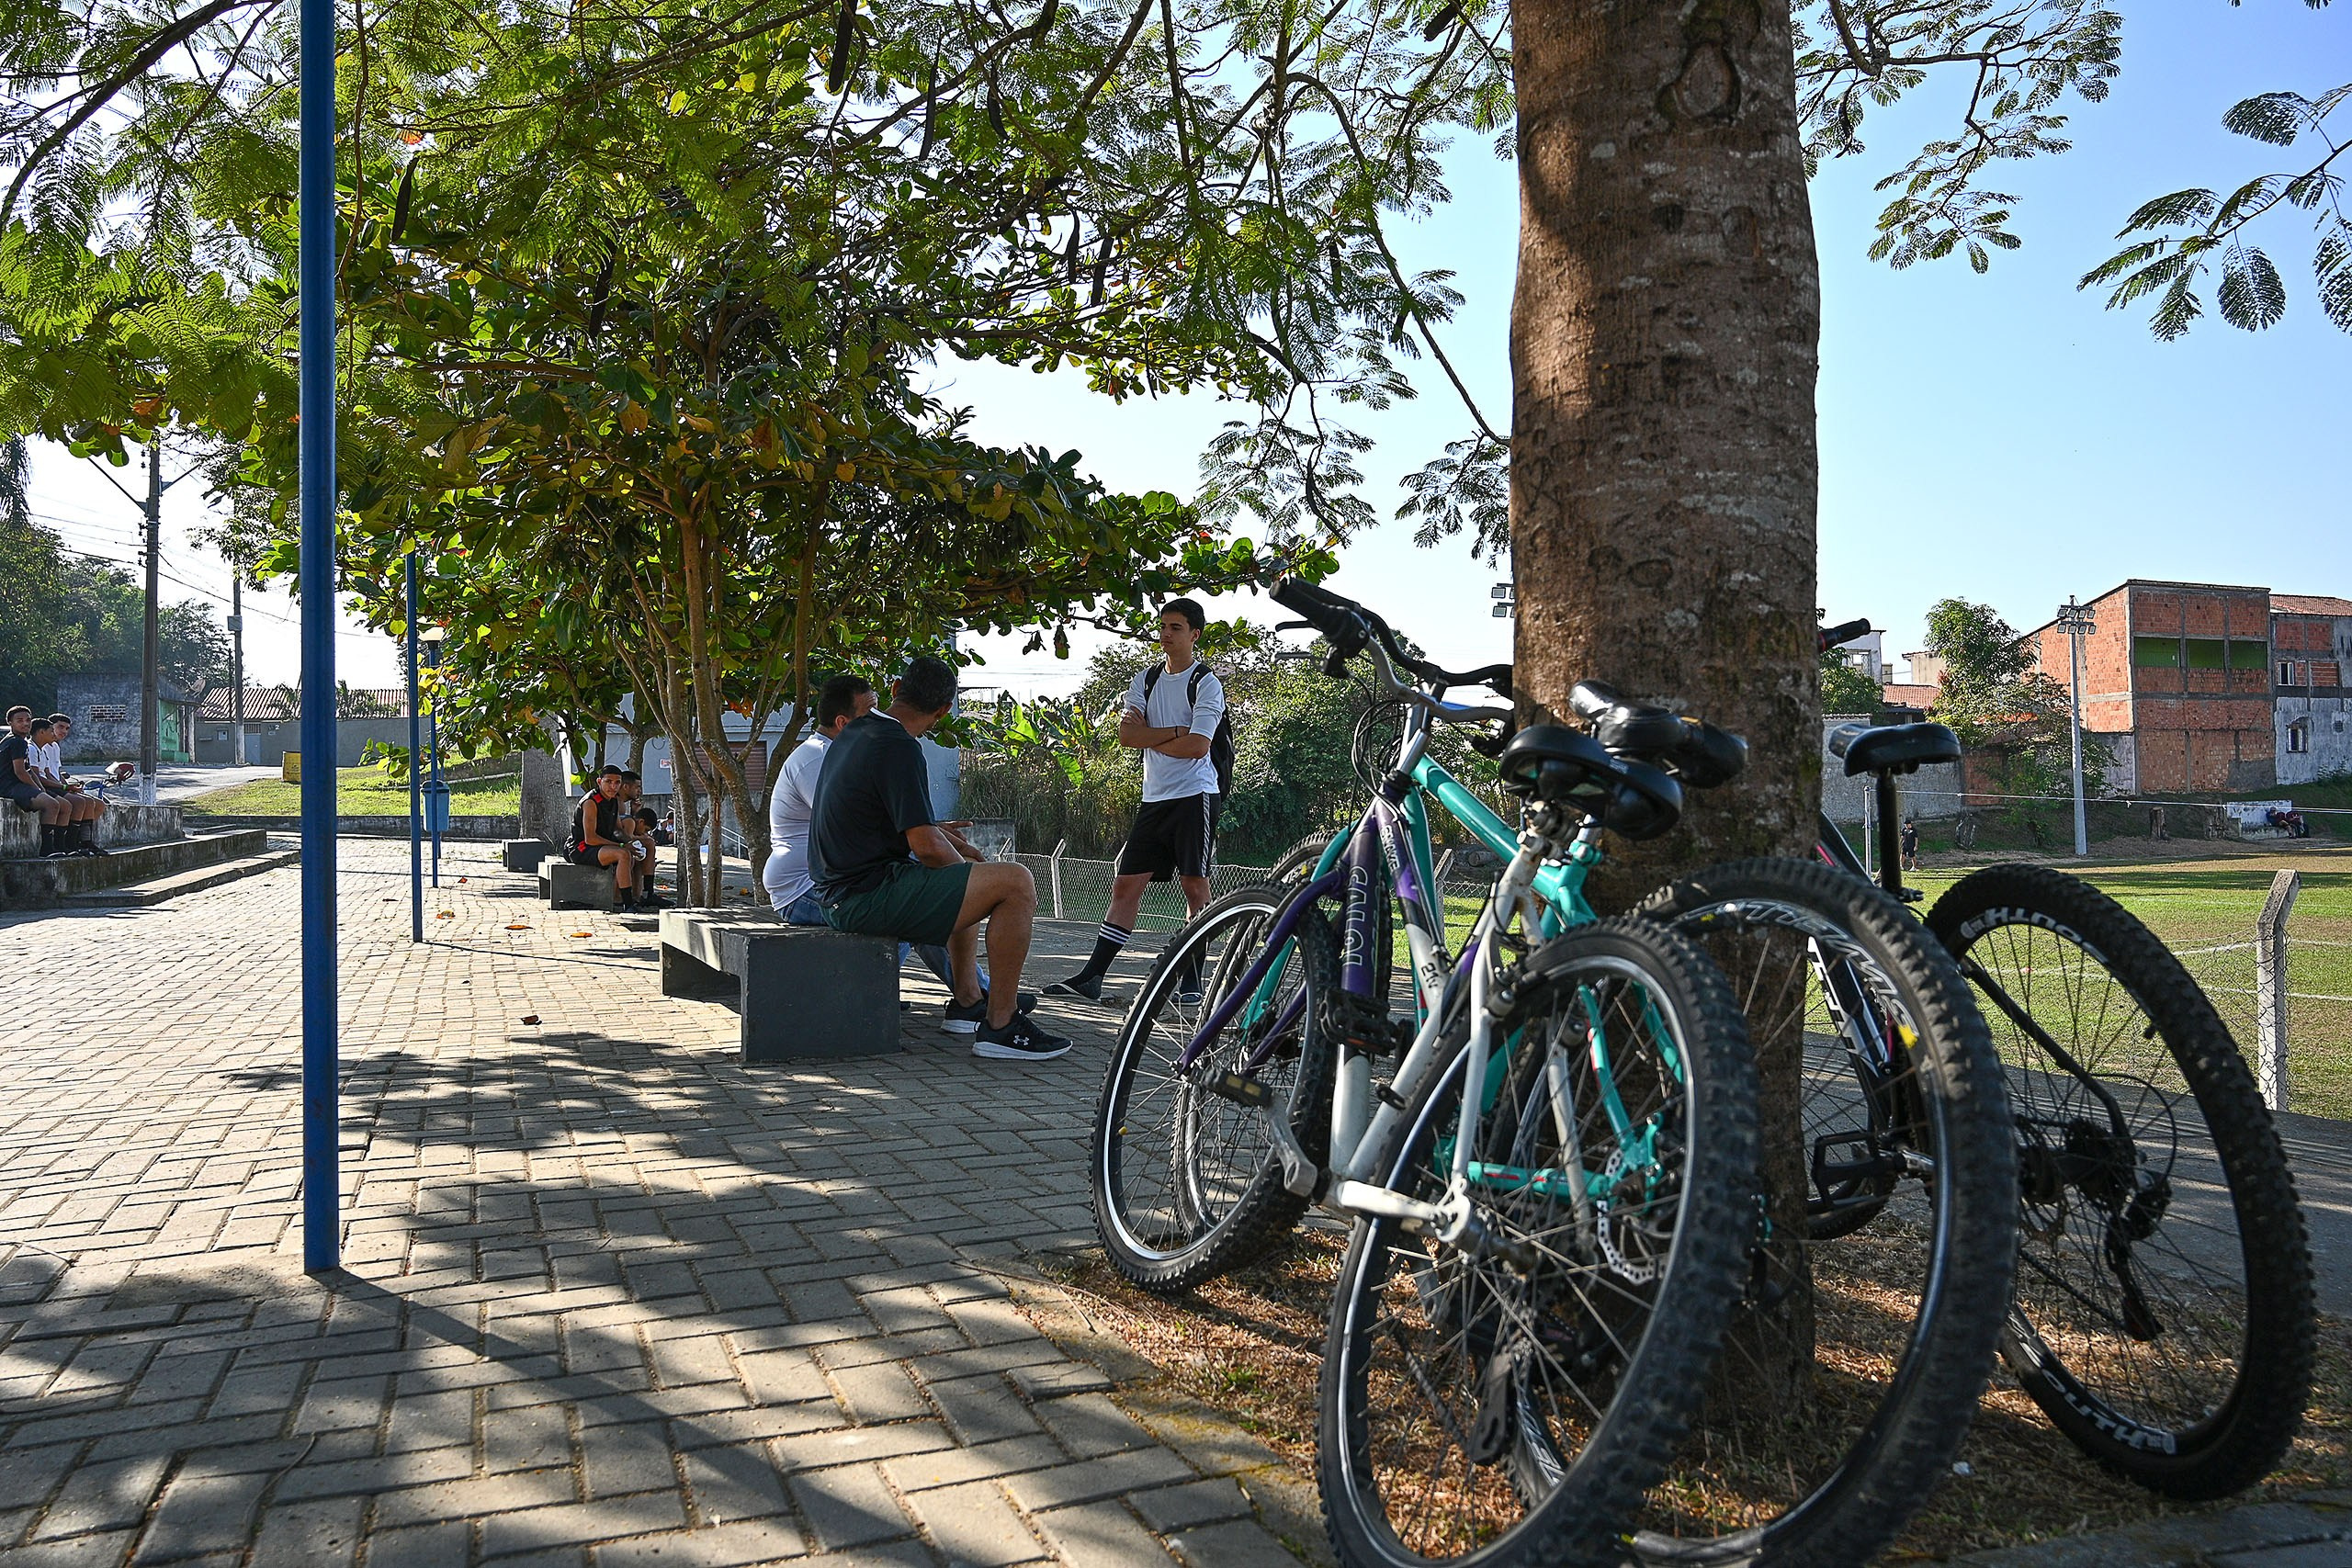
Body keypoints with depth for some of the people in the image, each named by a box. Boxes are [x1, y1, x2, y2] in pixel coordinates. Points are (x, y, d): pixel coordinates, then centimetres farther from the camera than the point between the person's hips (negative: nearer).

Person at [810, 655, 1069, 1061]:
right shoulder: (898, 748, -18)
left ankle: (968, 999, 34)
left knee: (964, 883, 32)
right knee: (1016, 883, -16)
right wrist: (964, 864, -1)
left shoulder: (854, 732, 12)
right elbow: (926, 847, -21)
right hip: (869, 897, -11)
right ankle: (1000, 1025, -12)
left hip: (839, 893, 11)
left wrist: (956, 845, 22)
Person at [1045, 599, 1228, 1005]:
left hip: (1195, 795, -5)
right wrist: (1176, 731, -9)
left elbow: (1197, 745, -14)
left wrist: (1148, 735, -3)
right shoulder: (1146, 680, 14)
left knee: (1194, 885, -3)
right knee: (1126, 883, 3)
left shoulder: (1206, 683, -3)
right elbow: (1127, 735, 1)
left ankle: (1191, 980, 4)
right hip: (1154, 798, 6)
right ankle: (1092, 976, 4)